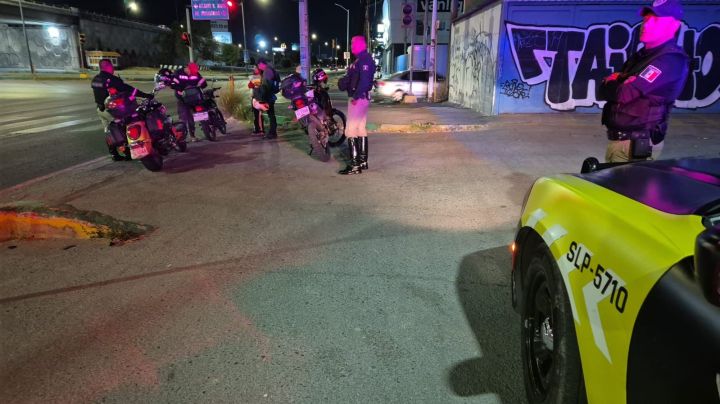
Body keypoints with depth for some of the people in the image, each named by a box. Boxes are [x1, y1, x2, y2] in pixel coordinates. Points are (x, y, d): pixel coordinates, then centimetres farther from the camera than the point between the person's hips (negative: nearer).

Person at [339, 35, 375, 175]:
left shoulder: (365, 59, -14)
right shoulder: (359, 59, 19)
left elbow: (364, 81, -24)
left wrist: (356, 97, -25)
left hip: (359, 98, -11)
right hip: (359, 97, 11)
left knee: (351, 131, -12)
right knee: (361, 129, 13)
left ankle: (355, 164, -12)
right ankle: (363, 161, 20)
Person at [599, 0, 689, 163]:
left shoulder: (671, 60, -15)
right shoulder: (642, 55, 15)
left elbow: (624, 94, -22)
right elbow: (605, 90, 12)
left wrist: (609, 84, 0)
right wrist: (615, 83, -10)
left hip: (636, 143, -9)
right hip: (617, 138, 9)